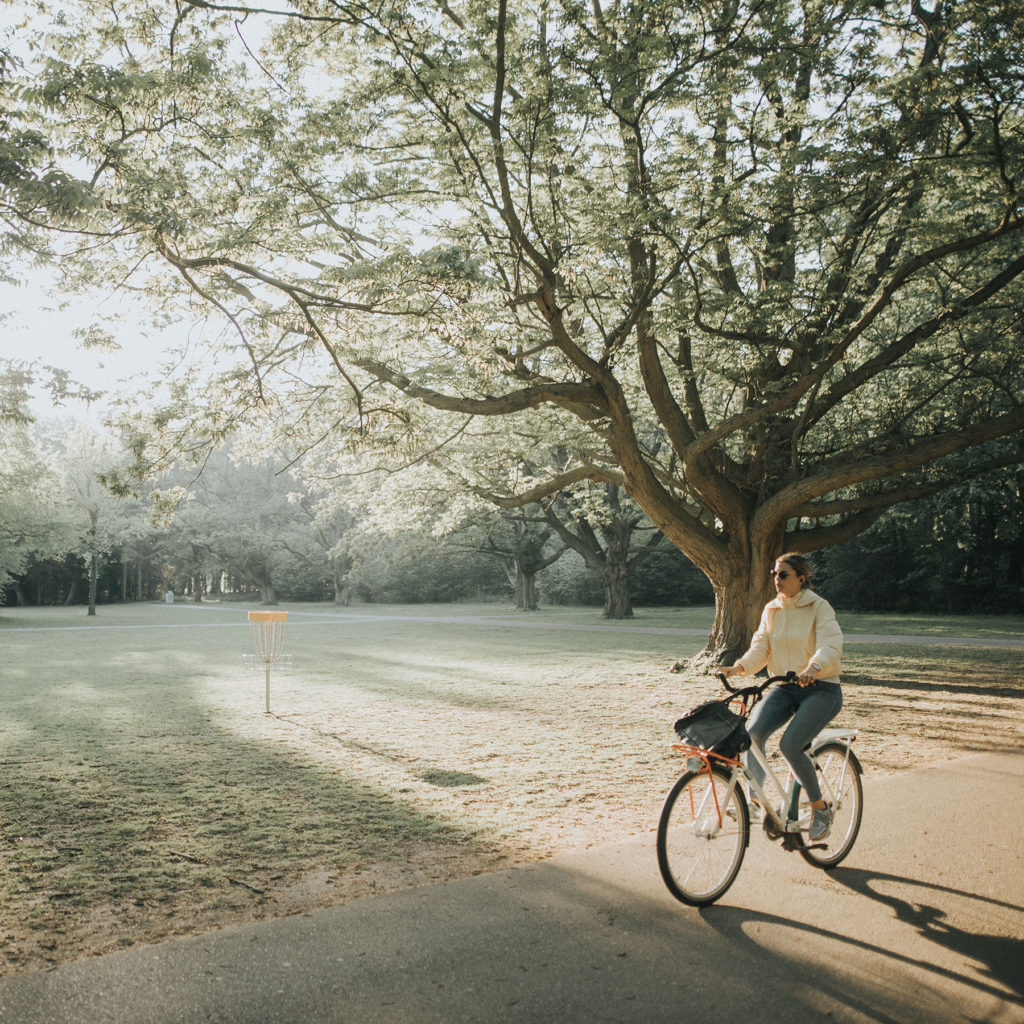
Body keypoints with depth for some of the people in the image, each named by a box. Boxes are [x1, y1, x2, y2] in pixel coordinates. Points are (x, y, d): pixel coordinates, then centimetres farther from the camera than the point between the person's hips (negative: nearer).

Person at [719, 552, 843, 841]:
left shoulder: (819, 607, -8)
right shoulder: (771, 610, 8)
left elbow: (831, 647, -22)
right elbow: (760, 647, 2)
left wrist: (813, 667, -42)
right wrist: (739, 666, -17)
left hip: (821, 689, -5)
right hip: (785, 688, 5)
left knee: (789, 745, -23)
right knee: (753, 731, -22)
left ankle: (820, 809, 0)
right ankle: (754, 800, -9)